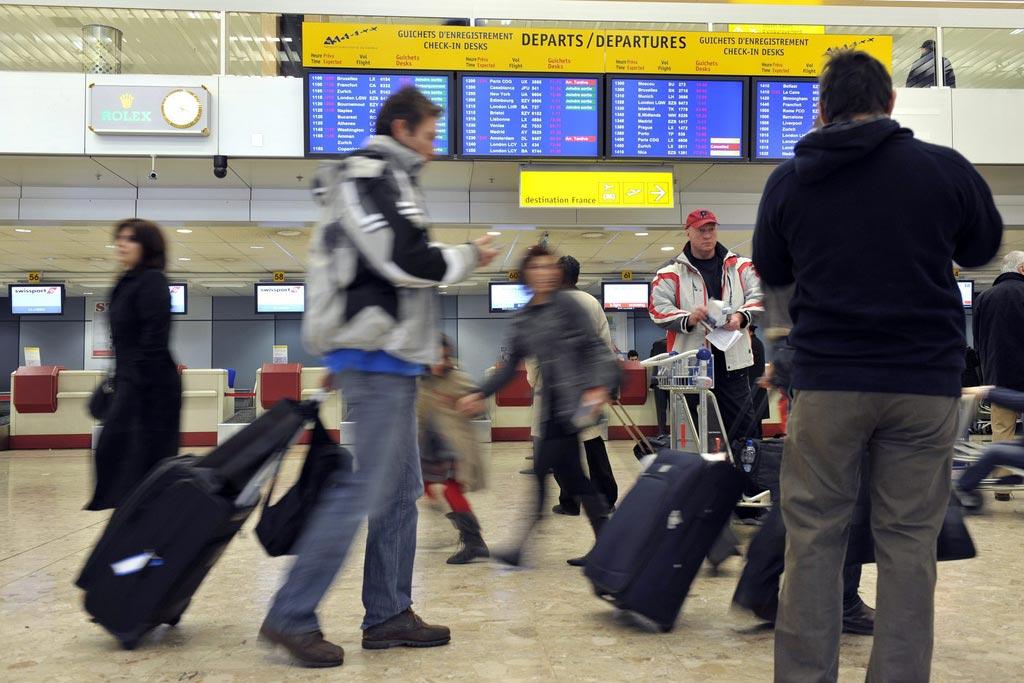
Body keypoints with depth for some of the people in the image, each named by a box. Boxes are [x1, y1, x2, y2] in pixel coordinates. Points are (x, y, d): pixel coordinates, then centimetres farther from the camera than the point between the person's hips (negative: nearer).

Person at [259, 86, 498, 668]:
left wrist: (424, 337, 19)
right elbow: (408, 261, -18)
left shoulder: (382, 178, 23)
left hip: (387, 359, 11)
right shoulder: (375, 174, -9)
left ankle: (389, 615, 18)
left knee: (401, 490, 11)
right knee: (363, 488, -9)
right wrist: (468, 258, -3)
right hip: (378, 358, -11)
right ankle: (292, 616, -1)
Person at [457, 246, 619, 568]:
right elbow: (511, 365, 16)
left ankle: (524, 547, -1)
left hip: (573, 400, -7)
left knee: (542, 468, -9)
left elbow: (594, 346, -9)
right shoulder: (523, 318, 14)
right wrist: (481, 394, 9)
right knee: (570, 473, 8)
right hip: (551, 405, 7)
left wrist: (598, 386, -21)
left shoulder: (566, 304, -4)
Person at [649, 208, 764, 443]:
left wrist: (741, 316, -12)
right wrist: (688, 319, -22)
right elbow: (659, 309, -4)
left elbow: (758, 296, 9)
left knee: (744, 425, 7)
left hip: (732, 359, 2)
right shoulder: (671, 272, 2)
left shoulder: (739, 266, 11)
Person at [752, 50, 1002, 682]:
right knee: (909, 540, 8)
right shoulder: (945, 167, -3)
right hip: (926, 381, 0)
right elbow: (982, 249, 16)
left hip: (827, 380, 0)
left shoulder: (788, 180, -1)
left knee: (814, 536, 7)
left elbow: (772, 272, 15)